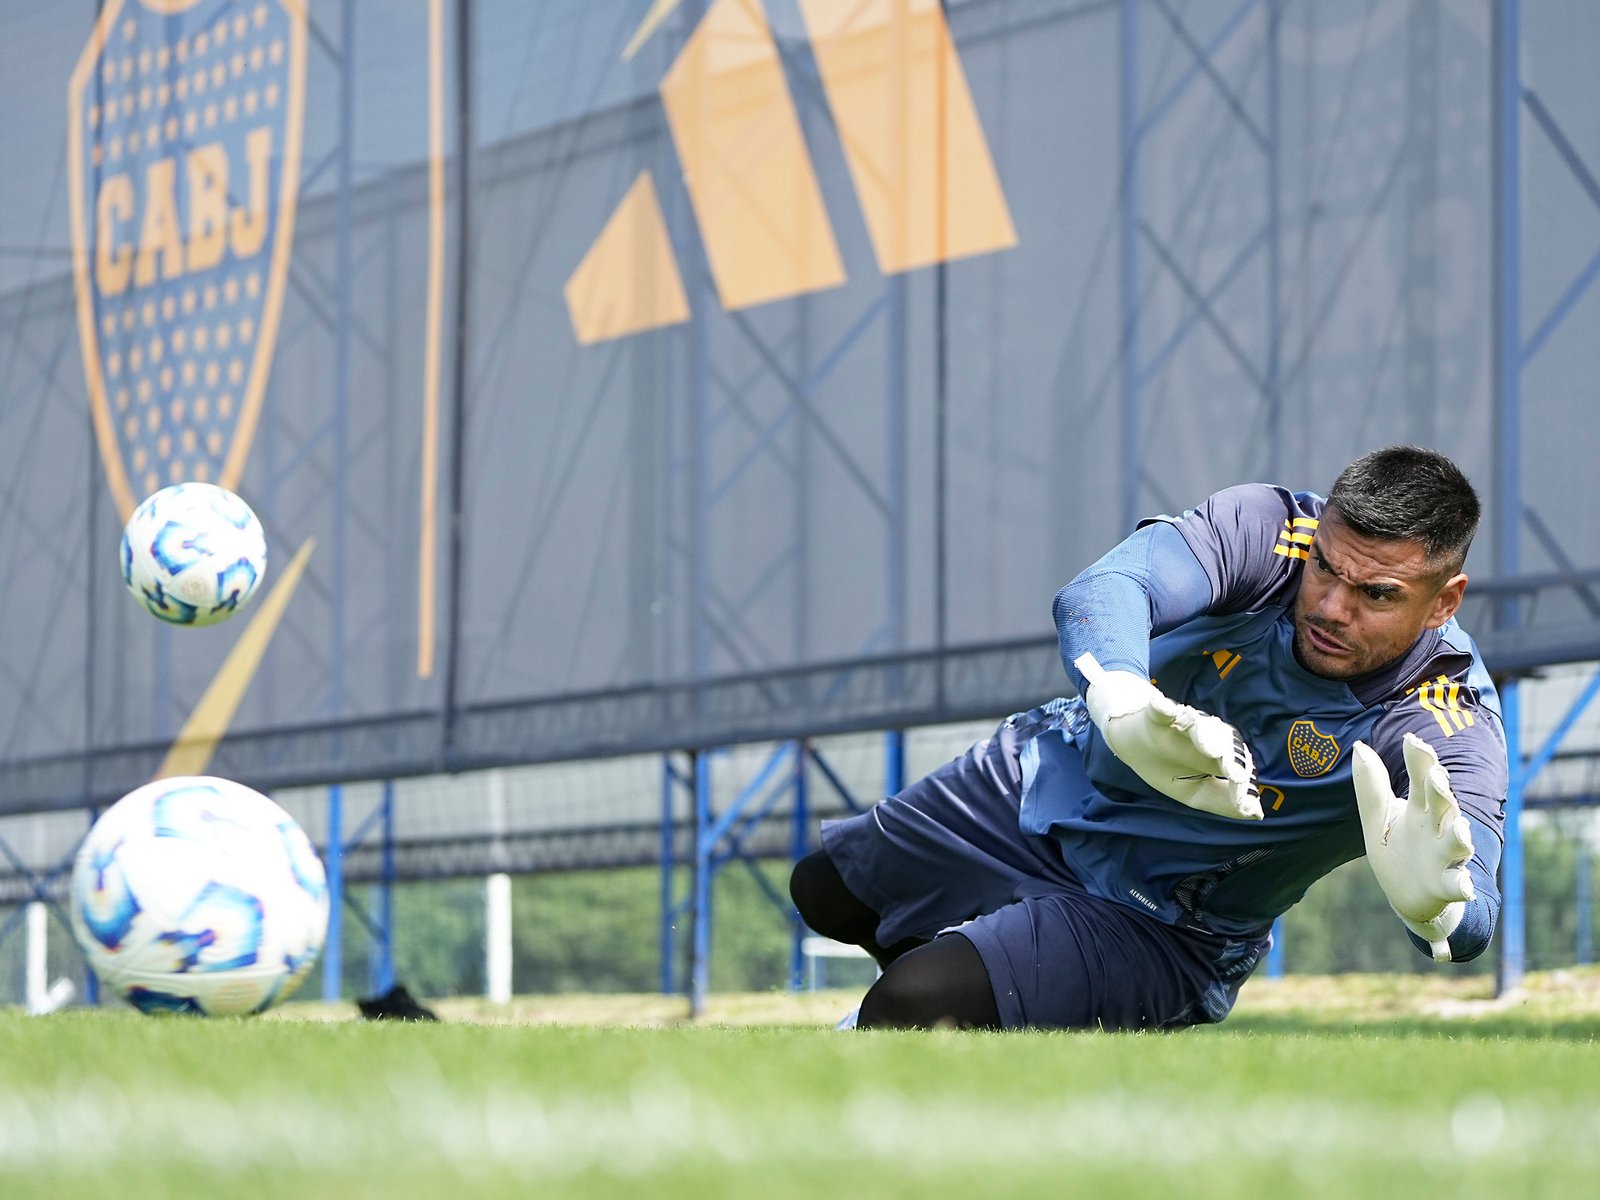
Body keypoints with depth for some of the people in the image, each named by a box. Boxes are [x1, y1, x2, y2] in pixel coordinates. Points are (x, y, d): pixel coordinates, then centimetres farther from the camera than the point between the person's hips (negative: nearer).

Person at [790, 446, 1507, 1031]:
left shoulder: (1450, 726, -34)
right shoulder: (1269, 529, -25)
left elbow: (1472, 922, -50)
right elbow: (1104, 590, -43)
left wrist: (1433, 899, -76)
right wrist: (1125, 707, -66)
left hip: (1159, 924, -4)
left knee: (904, 1018, -20)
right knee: (823, 893, 24)